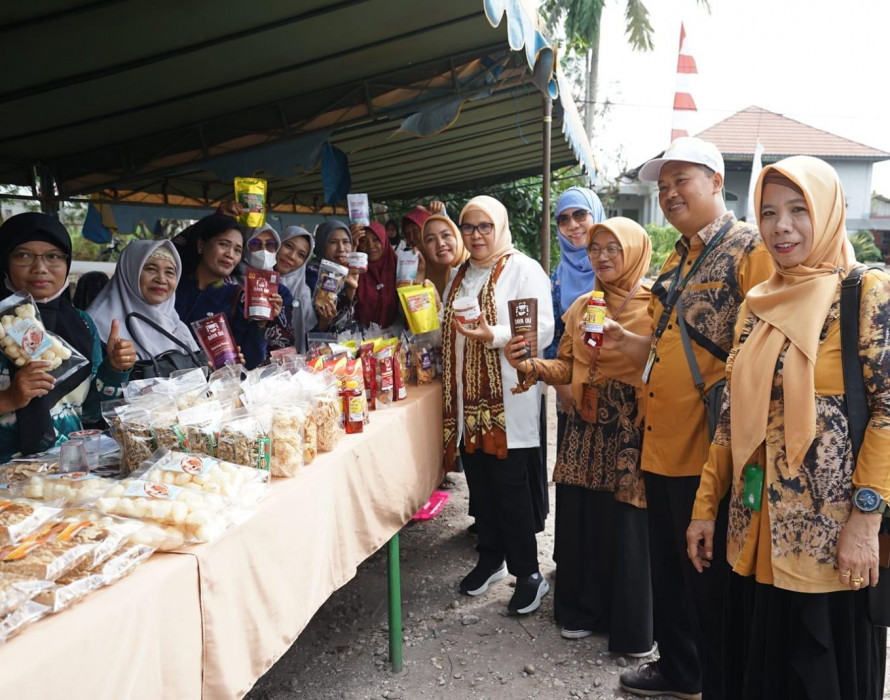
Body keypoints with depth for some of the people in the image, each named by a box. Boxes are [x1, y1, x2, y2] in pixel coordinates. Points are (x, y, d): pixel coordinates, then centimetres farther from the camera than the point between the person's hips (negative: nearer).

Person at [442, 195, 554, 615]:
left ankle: (528, 573, 11)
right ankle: (490, 558, 29)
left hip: (508, 400, -6)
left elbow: (542, 329, -15)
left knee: (511, 486, -3)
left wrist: (494, 336, -27)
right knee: (479, 482, 12)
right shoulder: (460, 276, 18)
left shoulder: (523, 269, -5)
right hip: (467, 399, 7)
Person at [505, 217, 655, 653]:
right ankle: (583, 611, 30)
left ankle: (632, 628, 22)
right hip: (585, 426, 5)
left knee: (628, 526, 2)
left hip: (632, 429, -5)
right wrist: (529, 366, -5)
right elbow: (567, 367, 11)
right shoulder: (581, 307, 14)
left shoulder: (654, 305, -5)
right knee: (581, 518, 10)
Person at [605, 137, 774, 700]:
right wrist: (623, 341, 7)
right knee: (670, 569, 21)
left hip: (712, 455, -8)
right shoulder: (676, 263, 16)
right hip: (663, 446, 8)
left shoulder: (751, 249, -9)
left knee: (712, 581, 7)